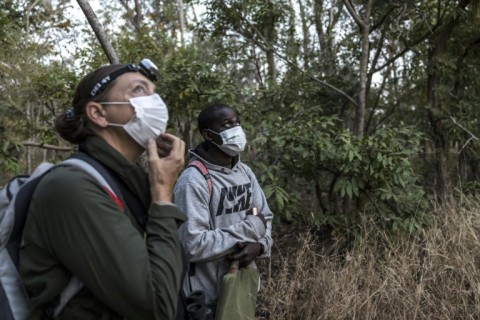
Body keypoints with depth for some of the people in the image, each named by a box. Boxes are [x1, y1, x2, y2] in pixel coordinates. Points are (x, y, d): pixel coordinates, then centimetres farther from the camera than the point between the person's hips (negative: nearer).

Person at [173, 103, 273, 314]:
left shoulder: (245, 173, 5)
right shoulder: (193, 180, -20)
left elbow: (265, 219, 7)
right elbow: (193, 245, -27)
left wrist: (258, 245, -16)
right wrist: (250, 228, -20)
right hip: (208, 298, -7)